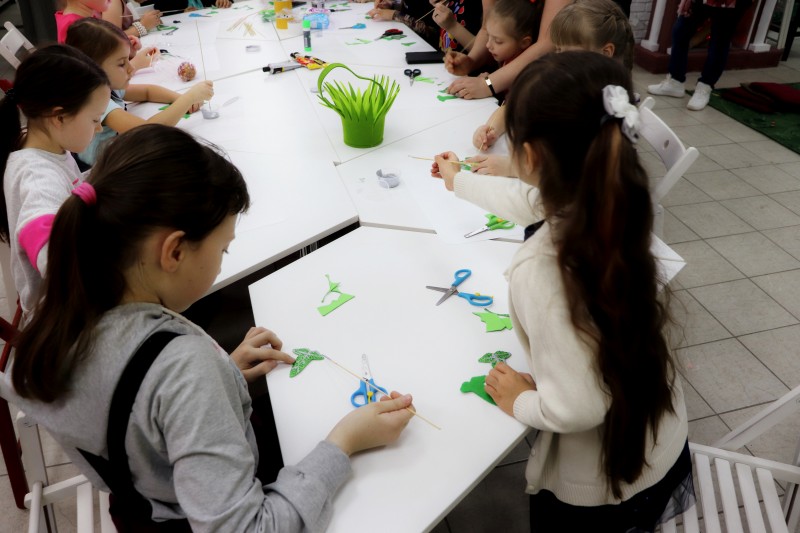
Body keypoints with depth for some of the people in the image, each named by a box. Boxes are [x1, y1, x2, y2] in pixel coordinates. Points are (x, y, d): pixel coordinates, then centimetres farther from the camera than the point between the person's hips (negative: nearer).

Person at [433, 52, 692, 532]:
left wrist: (520, 402, -12)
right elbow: (530, 202, 4)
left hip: (599, 490, -5)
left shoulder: (540, 268, -37)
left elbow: (575, 408, -35)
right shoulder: (620, 207, -15)